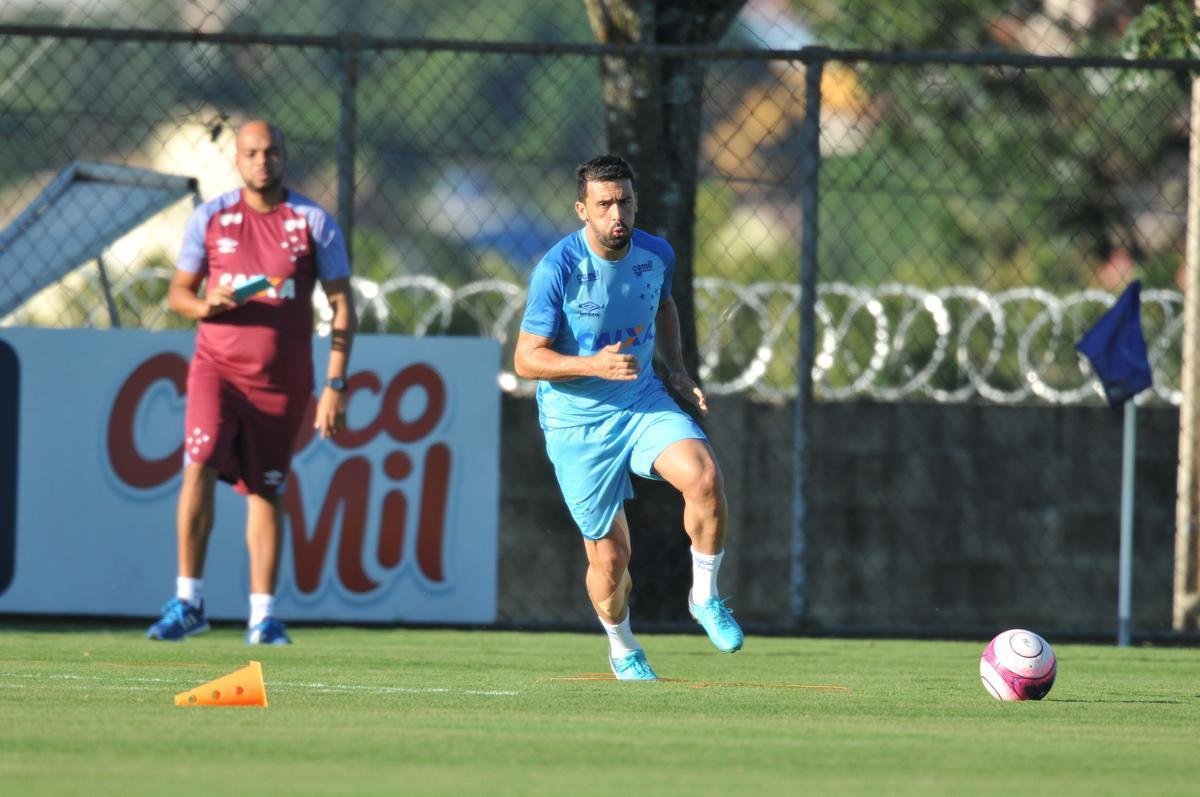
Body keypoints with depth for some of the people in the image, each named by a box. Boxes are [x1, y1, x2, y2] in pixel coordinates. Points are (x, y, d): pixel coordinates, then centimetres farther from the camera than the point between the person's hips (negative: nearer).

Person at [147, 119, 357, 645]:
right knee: (199, 465, -19)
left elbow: (342, 305, 0)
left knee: (265, 491, 5)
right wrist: (203, 305, -15)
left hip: (283, 379, 0)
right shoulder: (210, 218, 3)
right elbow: (178, 293, 10)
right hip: (217, 365, 0)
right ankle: (188, 602, -15)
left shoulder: (314, 222, 0)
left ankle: (263, 616, 13)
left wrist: (335, 385, -8)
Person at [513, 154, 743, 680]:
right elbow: (526, 360, -15)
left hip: (642, 401, 3)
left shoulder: (657, 255, -4)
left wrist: (676, 368, 7)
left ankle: (705, 598, -5)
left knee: (703, 476, -27)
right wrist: (594, 365, -29)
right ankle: (621, 647, 33)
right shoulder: (557, 271, -19)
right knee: (610, 557, 2)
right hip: (576, 422, -3)